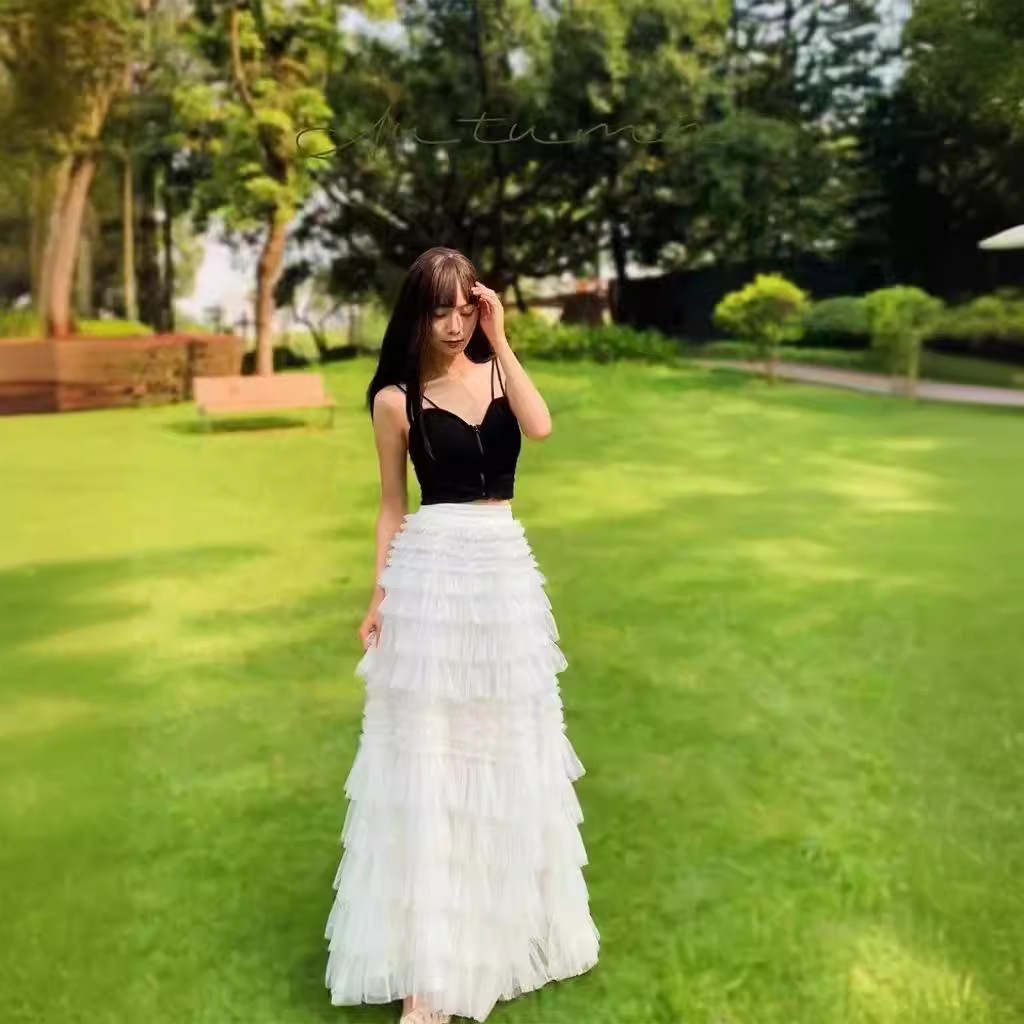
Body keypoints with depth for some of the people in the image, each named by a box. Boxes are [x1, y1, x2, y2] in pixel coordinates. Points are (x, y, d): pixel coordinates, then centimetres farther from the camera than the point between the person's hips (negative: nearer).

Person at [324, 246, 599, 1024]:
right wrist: (379, 594, -4)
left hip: (506, 568, 4)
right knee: (427, 751, 1)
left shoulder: (496, 373, 7)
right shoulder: (397, 400, -1)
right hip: (433, 572, -3)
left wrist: (500, 340, -10)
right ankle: (429, 958, 12)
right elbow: (392, 505, 3)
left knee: (508, 745, 15)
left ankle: (505, 920, 36)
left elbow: (541, 427, -14)